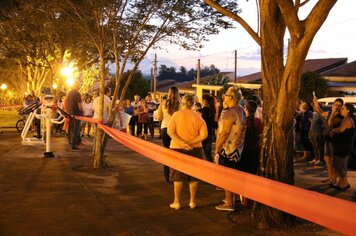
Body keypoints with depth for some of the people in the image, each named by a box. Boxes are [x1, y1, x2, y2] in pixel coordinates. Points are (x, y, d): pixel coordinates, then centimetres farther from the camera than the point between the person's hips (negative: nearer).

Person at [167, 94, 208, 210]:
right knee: (193, 177, 13)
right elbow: (204, 135, -11)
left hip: (178, 148, -1)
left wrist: (182, 143, -20)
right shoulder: (198, 117, -3)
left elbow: (170, 131, -17)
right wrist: (190, 143, -13)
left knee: (178, 176, 10)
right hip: (195, 149, 1)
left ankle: (177, 202, 16)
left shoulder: (176, 115, -7)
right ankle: (192, 201, 20)